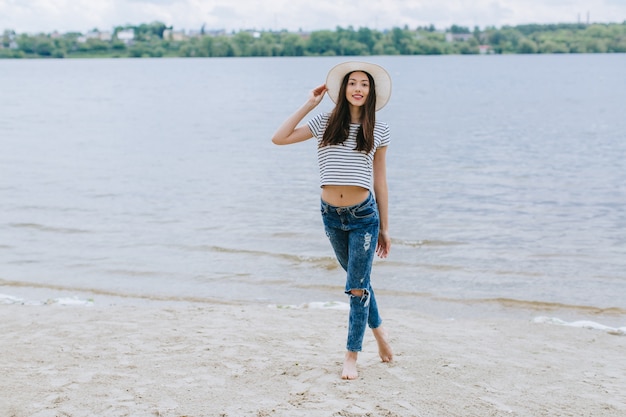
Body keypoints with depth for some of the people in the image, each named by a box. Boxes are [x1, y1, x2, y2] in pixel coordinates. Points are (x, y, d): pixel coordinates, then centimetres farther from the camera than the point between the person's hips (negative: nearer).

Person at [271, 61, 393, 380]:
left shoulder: (378, 131, 0)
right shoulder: (325, 123, 0)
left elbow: (380, 181, 4)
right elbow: (279, 138, -8)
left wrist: (385, 228, 5)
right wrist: (309, 104, -5)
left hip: (364, 215, -2)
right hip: (332, 214, 2)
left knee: (357, 286, -2)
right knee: (358, 281, 17)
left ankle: (352, 355, 9)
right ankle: (377, 330, 40)